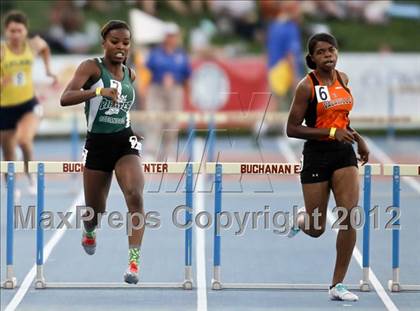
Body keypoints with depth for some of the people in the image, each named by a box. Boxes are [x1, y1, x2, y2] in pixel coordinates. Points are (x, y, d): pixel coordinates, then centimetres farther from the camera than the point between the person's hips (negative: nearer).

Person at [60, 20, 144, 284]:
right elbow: (65, 98, -25)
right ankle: (89, 233, 50)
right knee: (95, 210, 12)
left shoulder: (131, 74, 7)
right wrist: (99, 91, -37)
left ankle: (134, 261, -26)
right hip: (98, 144, -2)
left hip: (125, 142, 2)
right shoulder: (91, 67, -9)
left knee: (135, 196, -24)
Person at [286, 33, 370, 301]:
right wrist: (332, 132, -20)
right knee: (316, 230, 4)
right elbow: (292, 129, -14)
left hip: (344, 153, 4)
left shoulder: (343, 79, 5)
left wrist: (357, 137, 19)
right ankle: (302, 220, 45)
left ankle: (338, 285, -5)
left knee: (349, 214, -13)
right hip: (317, 155, -4)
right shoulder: (307, 86, -12)